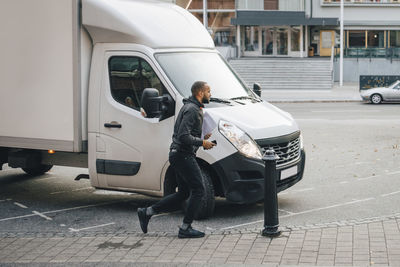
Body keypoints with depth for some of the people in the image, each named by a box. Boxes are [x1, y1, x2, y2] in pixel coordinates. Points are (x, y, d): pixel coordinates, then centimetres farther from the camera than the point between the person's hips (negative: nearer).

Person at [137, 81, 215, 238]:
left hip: (178, 155, 10)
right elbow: (183, 136, -24)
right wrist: (202, 142, -14)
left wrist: (201, 139, 14)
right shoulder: (192, 110, -15)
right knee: (198, 190, -4)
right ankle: (185, 228, 0)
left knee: (183, 193, 14)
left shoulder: (190, 107, 19)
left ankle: (146, 213, 16)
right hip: (183, 155, -10)